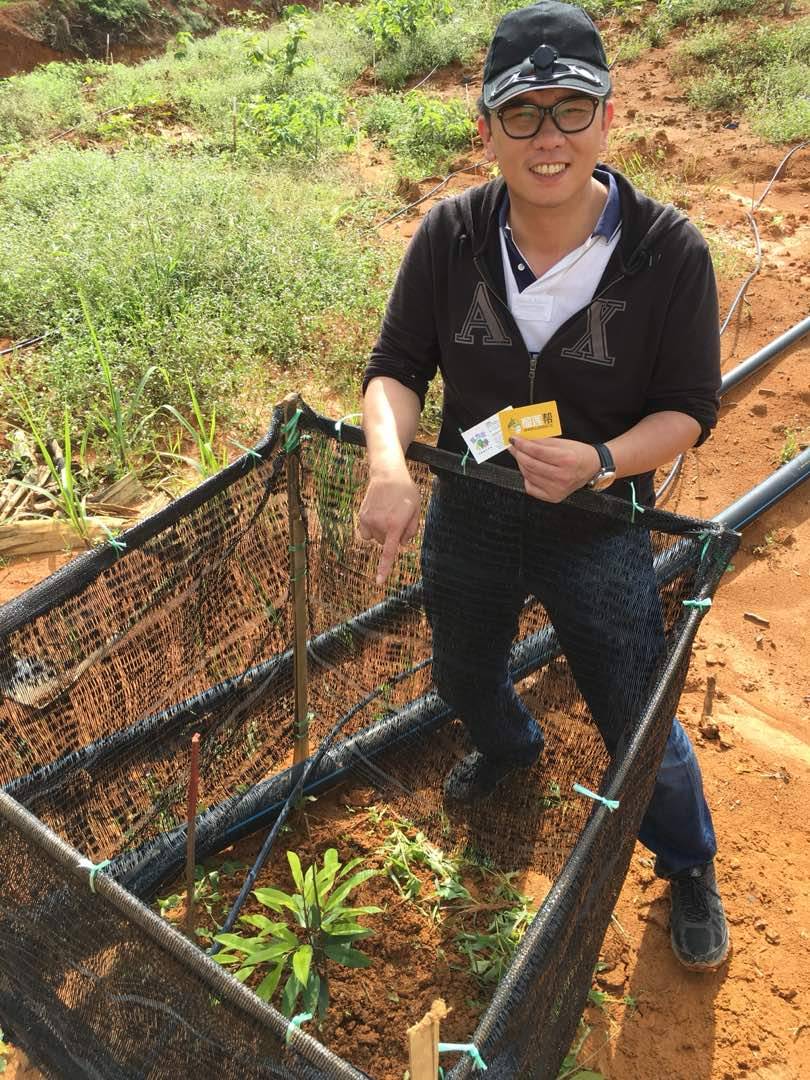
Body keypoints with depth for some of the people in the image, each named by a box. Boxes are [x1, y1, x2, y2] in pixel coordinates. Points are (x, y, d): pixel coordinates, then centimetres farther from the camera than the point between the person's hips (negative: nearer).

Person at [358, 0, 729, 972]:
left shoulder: (669, 252, -19)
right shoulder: (451, 235, -13)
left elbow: (689, 408, -12)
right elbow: (396, 368, -8)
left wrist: (600, 463, -32)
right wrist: (389, 462, -28)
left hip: (599, 532, -3)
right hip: (468, 516, 3)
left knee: (641, 729, 10)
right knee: (462, 679, 28)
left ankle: (688, 870, 44)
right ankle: (510, 746, 66)